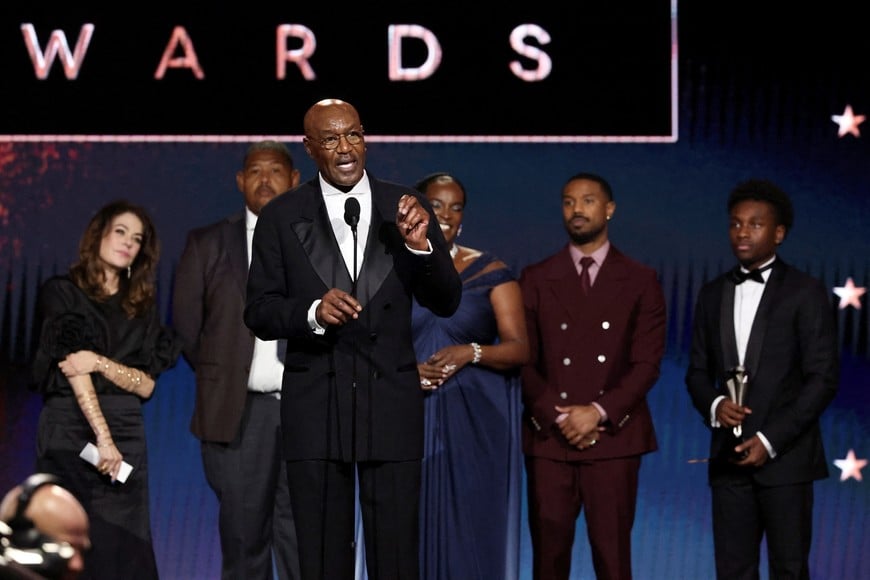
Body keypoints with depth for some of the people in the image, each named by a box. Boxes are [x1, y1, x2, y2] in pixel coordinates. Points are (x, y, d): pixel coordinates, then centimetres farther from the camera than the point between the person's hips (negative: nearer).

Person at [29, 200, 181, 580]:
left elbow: (147, 384, 7)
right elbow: (72, 366, -8)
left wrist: (101, 362, -11)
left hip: (126, 434, 4)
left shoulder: (141, 307, 17)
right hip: (70, 431, -4)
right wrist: (102, 436, -18)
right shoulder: (62, 292, 4)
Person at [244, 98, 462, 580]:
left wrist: (421, 246, -17)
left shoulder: (407, 208, 3)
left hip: (391, 404, 0)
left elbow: (446, 303, 2)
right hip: (315, 408, 0)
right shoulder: (280, 217, 1)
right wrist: (313, 313, -19)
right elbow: (259, 312, 0)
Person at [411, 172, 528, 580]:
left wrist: (472, 352, -18)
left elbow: (519, 348, -1)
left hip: (473, 424, -1)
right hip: (410, 424, 1)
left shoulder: (489, 272, 4)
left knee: (470, 532, -4)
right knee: (413, 530, -2)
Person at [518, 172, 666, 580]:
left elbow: (647, 363, 1)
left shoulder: (640, 282, 8)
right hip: (548, 439, 1)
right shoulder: (536, 279, 11)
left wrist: (599, 412, -12)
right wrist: (557, 415, -9)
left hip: (614, 438, -1)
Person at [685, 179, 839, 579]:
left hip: (785, 457, -4)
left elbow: (823, 378, -6)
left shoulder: (805, 293, -2)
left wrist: (770, 440, -13)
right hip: (729, 456, 4)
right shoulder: (713, 294, 13)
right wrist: (714, 405, -7)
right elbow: (698, 371, 16)